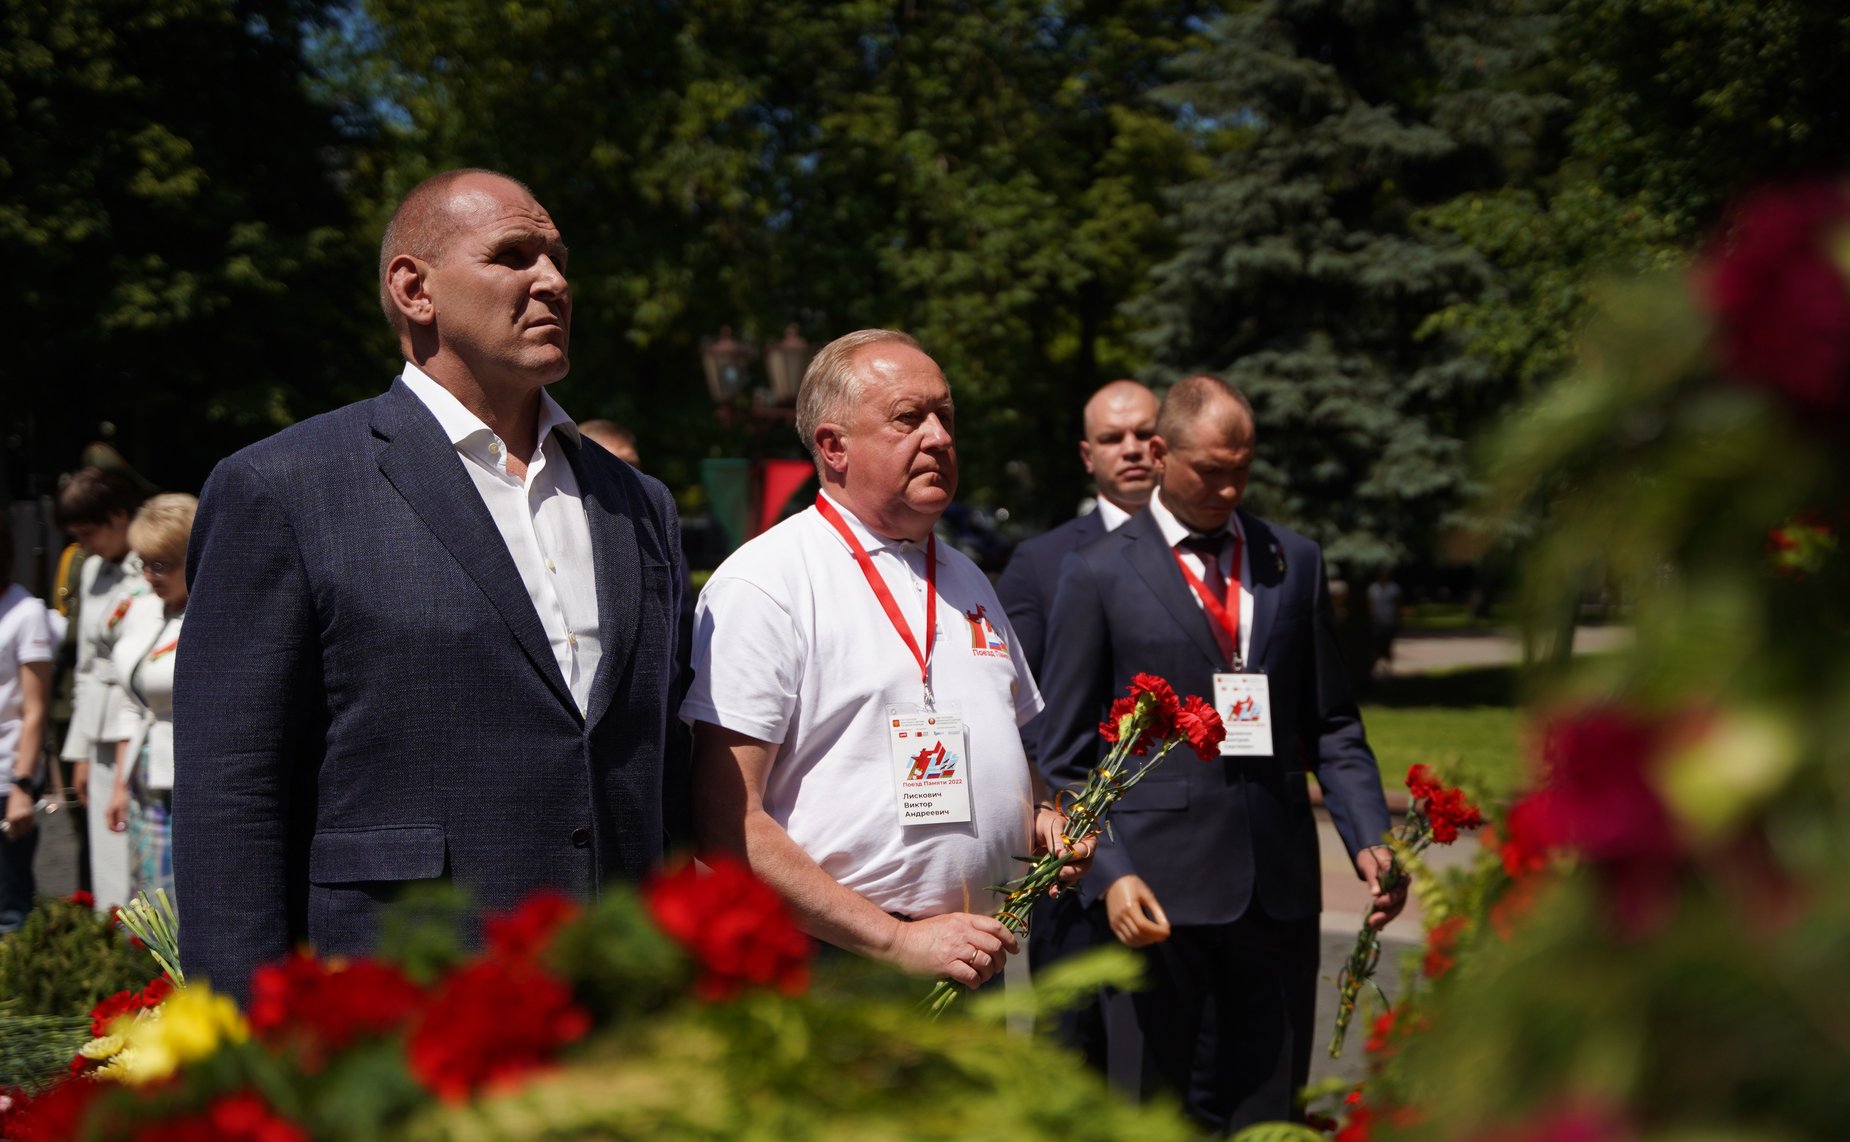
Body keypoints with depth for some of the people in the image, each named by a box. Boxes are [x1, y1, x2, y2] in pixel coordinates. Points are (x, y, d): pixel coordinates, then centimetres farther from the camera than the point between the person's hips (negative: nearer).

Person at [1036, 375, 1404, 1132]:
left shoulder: (1295, 562, 11)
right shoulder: (1099, 574, 1)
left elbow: (1331, 727, 13)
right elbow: (1066, 758, 0)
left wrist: (1368, 837, -1)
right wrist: (1110, 872, -12)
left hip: (1280, 882, 3)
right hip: (1161, 890, -3)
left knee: (1270, 1106, 8)